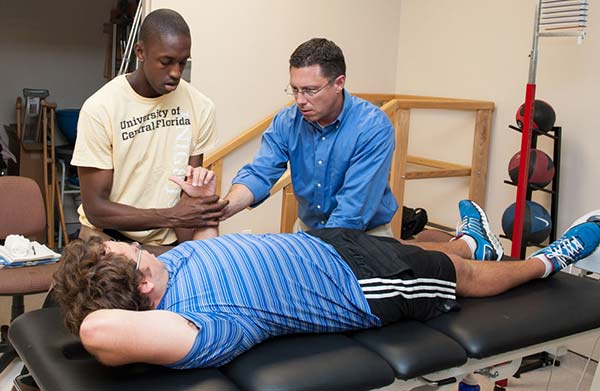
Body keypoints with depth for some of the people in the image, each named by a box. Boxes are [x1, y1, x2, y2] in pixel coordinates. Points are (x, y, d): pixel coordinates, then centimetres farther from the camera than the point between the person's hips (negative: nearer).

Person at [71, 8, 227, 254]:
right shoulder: (100, 108, -15)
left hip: (168, 244, 3)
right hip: (108, 239, -2)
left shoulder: (200, 106, -7)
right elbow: (95, 208, -13)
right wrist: (172, 216, -23)